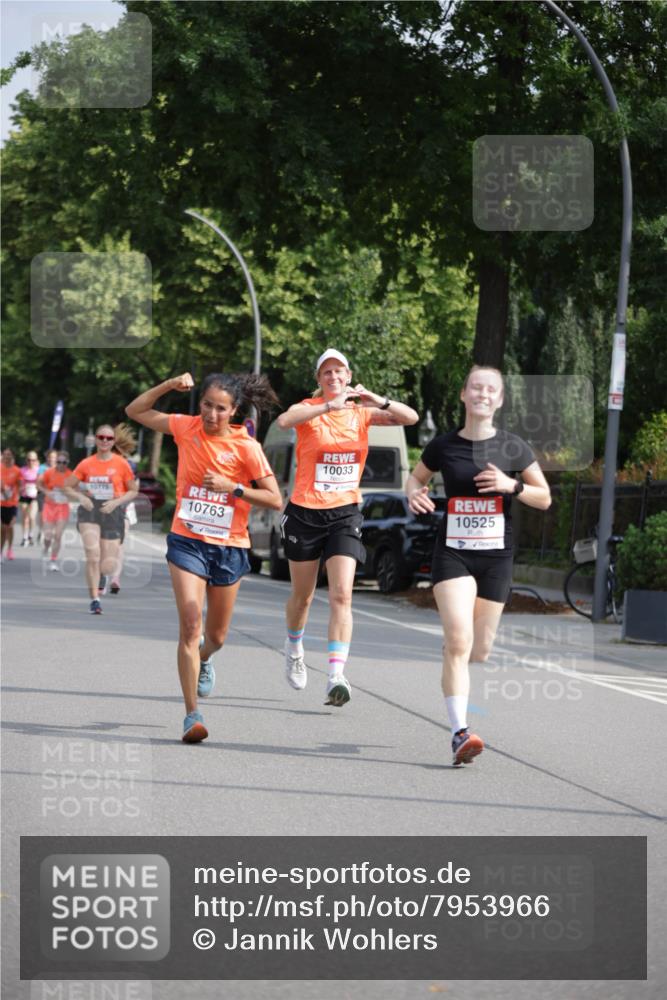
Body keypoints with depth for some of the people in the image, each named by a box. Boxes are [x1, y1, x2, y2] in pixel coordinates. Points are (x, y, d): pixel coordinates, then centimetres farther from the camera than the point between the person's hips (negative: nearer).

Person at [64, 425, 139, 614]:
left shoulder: (121, 464, 1)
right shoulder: (86, 464, 4)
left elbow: (133, 491, 6)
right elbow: (68, 487, 10)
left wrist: (116, 502, -10)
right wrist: (81, 497, -10)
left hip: (112, 512, 0)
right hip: (90, 510, 0)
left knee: (108, 567, -1)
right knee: (93, 554, -21)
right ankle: (94, 599, -11)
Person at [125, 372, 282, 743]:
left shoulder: (246, 446, -8)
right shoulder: (186, 427, -1)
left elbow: (275, 500, -8)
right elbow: (135, 411, 8)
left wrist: (232, 487, -19)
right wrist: (169, 385, -6)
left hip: (230, 547, 0)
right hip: (187, 542, 0)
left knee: (217, 636, 14)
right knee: (190, 625, -16)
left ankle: (203, 660, 52)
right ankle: (192, 714, -13)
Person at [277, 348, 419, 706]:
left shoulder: (361, 412, 4)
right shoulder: (309, 408, -6)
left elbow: (411, 417, -3)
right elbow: (285, 420, -30)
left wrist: (379, 401, -20)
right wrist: (330, 405, -39)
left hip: (345, 513, 1)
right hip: (305, 512, -1)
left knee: (341, 596, -14)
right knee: (302, 596, 13)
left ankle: (336, 677, -19)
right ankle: (294, 649, 43)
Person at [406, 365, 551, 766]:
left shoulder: (513, 447, 0)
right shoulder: (444, 446, 0)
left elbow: (544, 498, 5)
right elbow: (416, 477, 17)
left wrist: (512, 486, -13)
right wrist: (415, 493, -6)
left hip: (496, 557, 2)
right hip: (453, 552, -2)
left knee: (480, 650, 7)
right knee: (459, 639, -19)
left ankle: (453, 676, 43)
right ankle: (460, 732, -21)